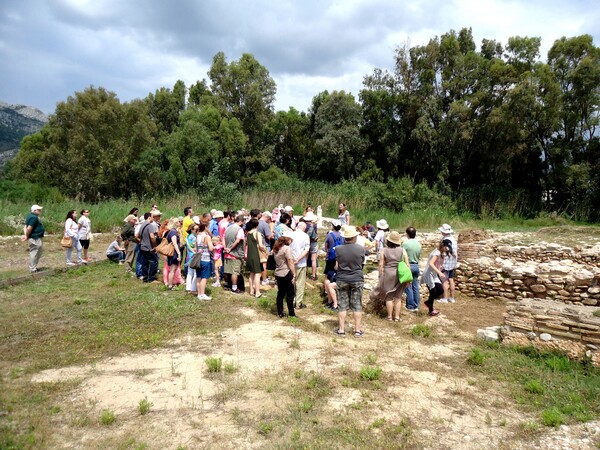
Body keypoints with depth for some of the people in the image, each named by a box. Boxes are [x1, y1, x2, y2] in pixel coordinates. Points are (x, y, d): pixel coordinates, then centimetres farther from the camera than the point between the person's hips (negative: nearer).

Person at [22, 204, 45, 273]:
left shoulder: (31, 216, 15)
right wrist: (27, 236, -10)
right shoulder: (34, 217, -17)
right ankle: (32, 269, 1)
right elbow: (29, 228, -23)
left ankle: (33, 267, 28)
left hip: (36, 238, 11)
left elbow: (25, 227, 11)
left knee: (38, 253, 19)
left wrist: (26, 235, -1)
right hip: (35, 239, -11)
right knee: (34, 253, -4)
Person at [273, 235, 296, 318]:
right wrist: (294, 274, -13)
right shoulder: (287, 248, -13)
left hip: (278, 274, 7)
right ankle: (291, 313, 10)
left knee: (280, 293, 14)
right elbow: (290, 263, -16)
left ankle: (280, 313, 18)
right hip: (286, 274, -7)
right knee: (290, 294, 4)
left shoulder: (276, 249, 11)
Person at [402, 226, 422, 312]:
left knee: (408, 287, 2)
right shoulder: (418, 244, 3)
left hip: (408, 266, -6)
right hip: (416, 266, 6)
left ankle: (410, 306, 6)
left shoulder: (405, 243, -15)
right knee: (415, 286, 11)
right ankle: (416, 306, 17)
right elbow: (419, 257, 11)